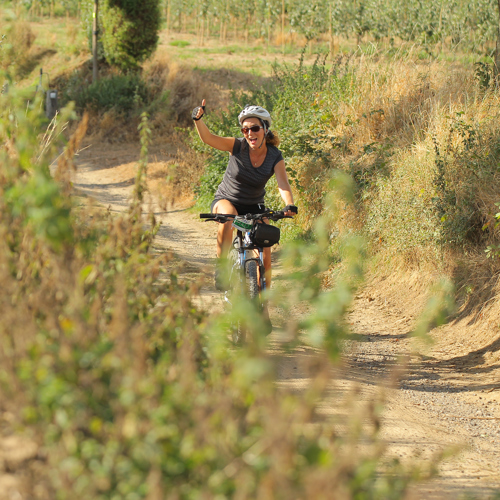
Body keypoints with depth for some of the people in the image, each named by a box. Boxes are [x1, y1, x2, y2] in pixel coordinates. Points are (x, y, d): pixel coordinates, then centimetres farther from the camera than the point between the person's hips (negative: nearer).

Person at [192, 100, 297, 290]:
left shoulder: (275, 157, -14)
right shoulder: (237, 146, -18)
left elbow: (283, 185, -28)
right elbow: (208, 138, -32)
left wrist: (290, 205, -49)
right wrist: (198, 119, -52)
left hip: (254, 207, 2)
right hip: (226, 200, -2)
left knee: (265, 258, -9)